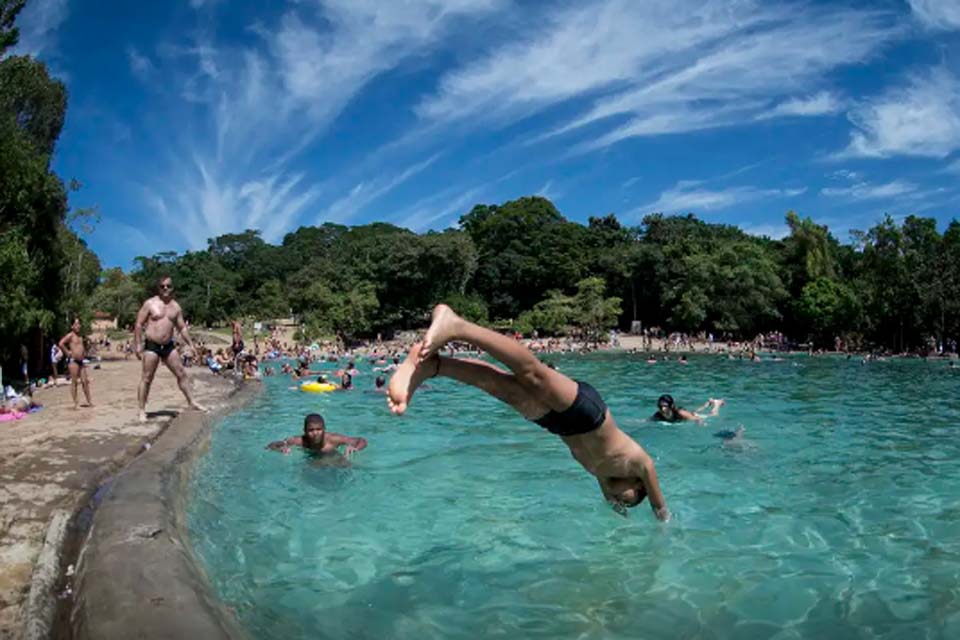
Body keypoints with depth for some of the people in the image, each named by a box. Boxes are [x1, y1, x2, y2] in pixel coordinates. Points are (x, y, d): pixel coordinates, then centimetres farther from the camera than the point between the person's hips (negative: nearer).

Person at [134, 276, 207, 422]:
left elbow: (182, 328, 15)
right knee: (147, 378, -1)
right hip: (151, 346, -4)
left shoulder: (176, 307, 9)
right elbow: (139, 324, -5)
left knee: (181, 374, 6)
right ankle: (142, 411, 6)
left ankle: (191, 403, 17)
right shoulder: (150, 304, -4)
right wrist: (137, 345, -11)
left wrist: (190, 344, 8)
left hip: (168, 346, 4)